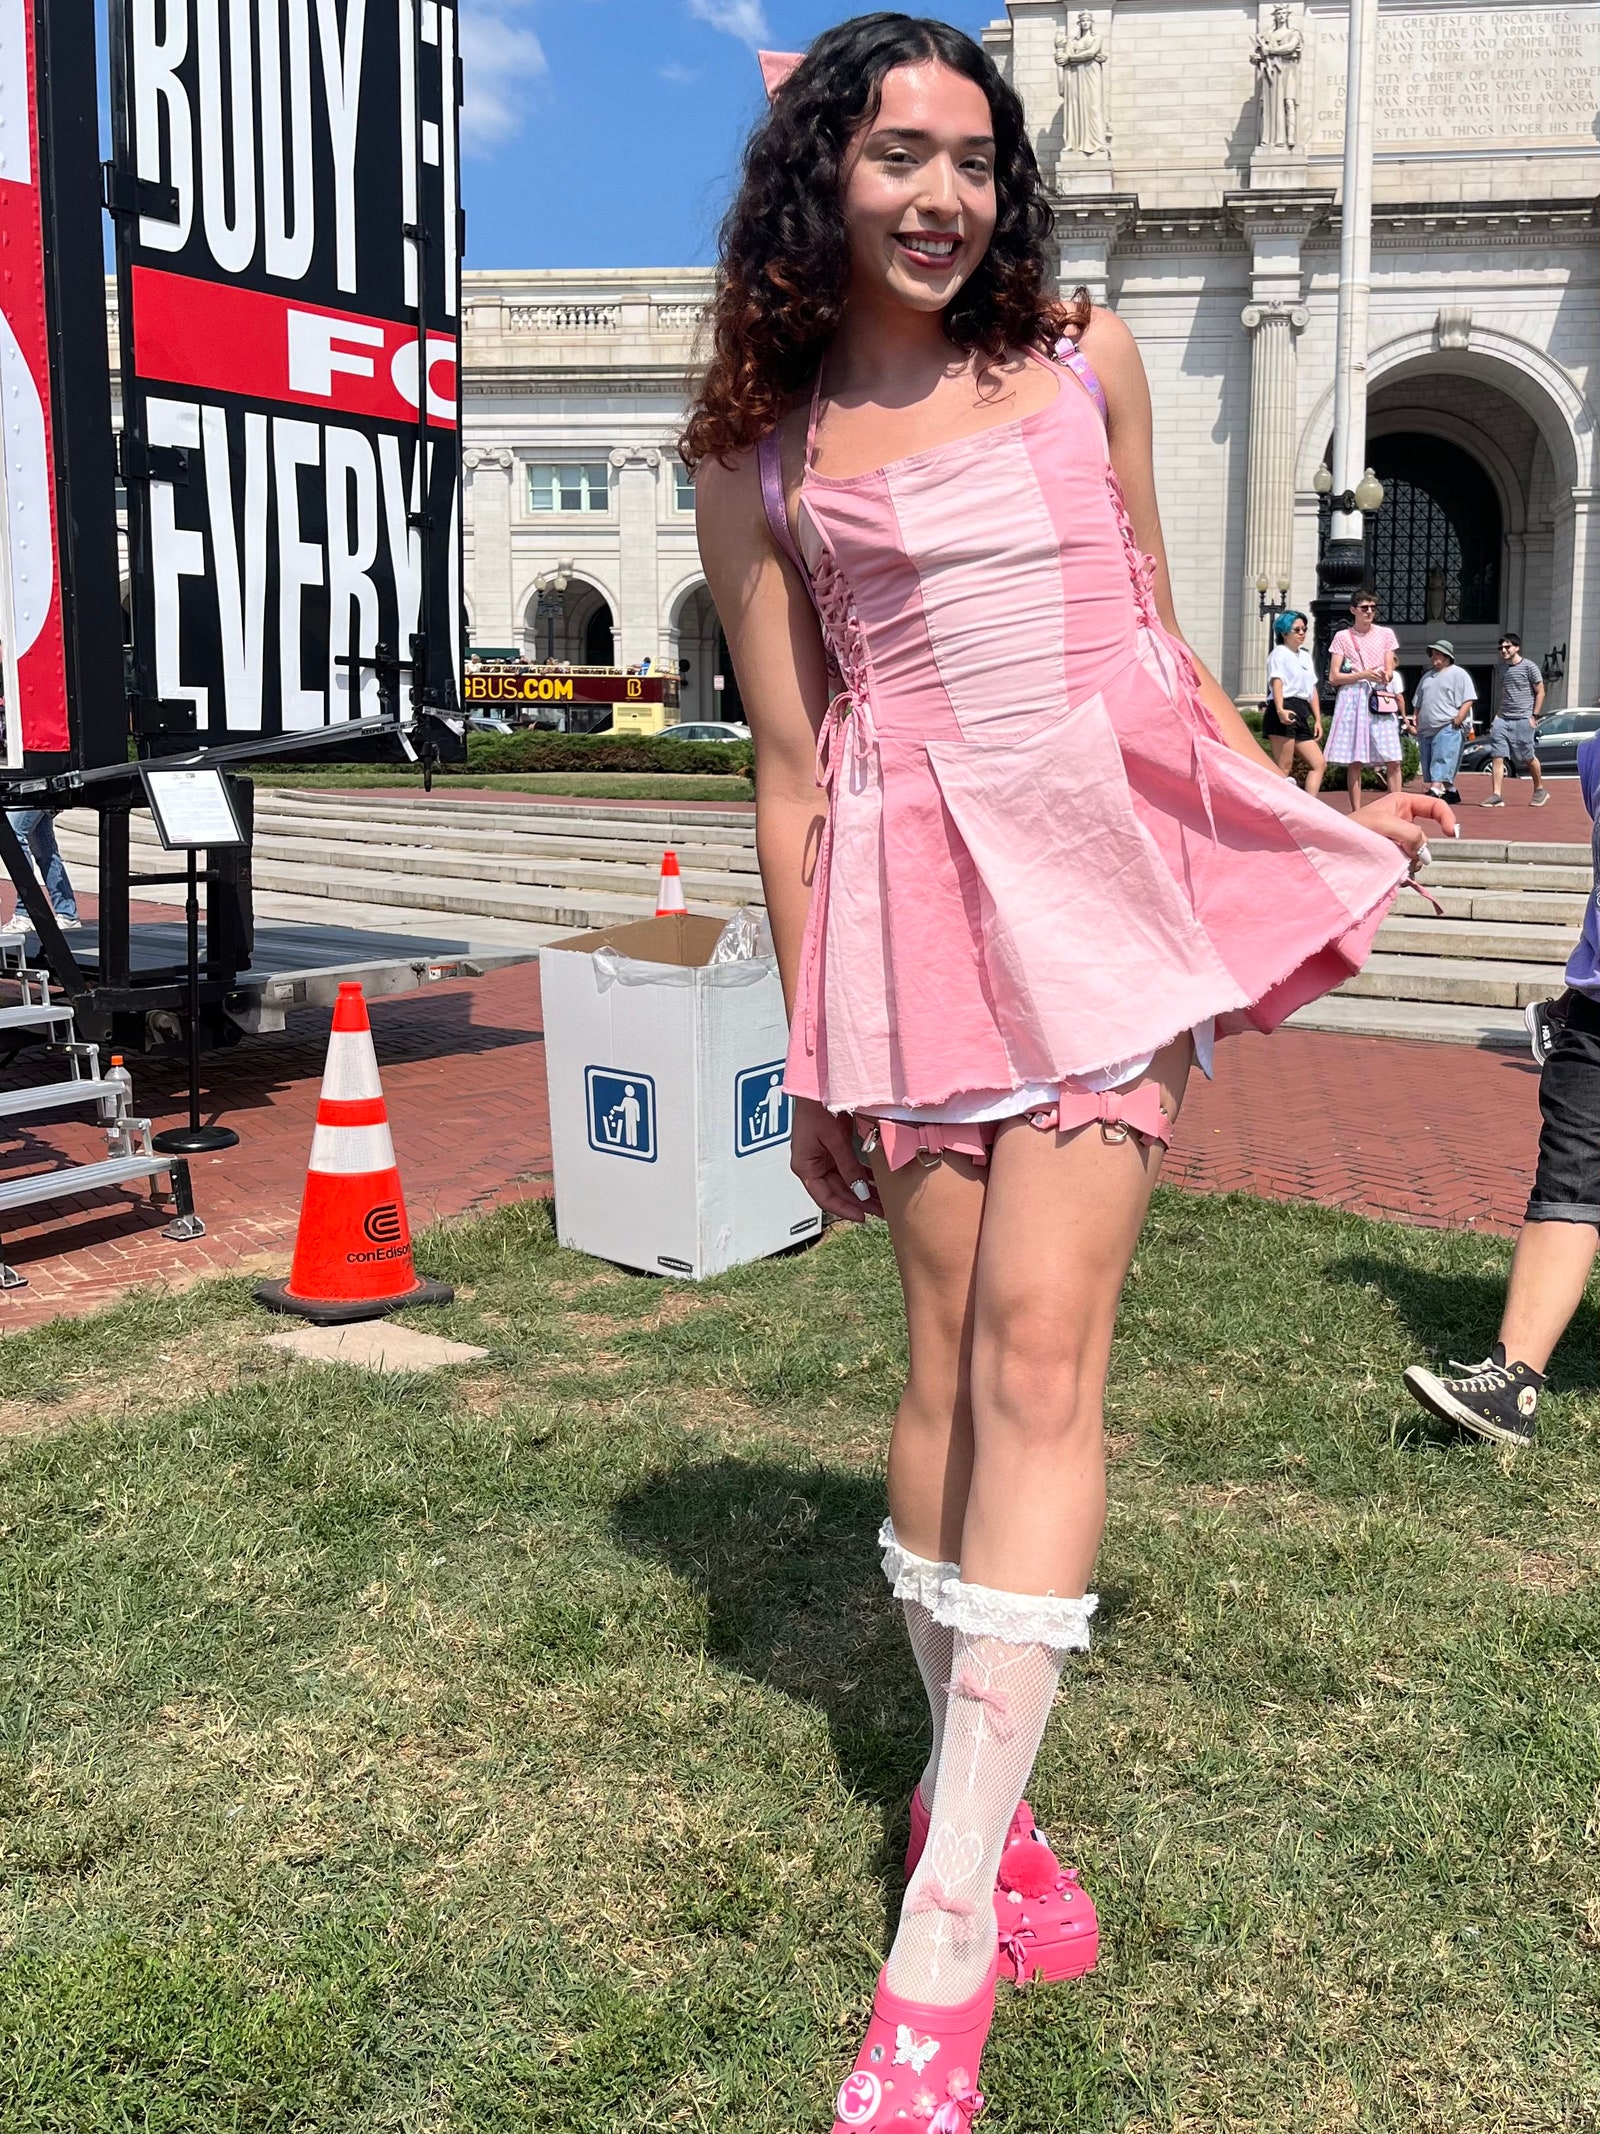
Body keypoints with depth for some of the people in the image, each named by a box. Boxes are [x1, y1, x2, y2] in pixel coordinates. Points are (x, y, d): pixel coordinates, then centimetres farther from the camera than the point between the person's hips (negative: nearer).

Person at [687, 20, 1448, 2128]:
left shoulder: (1084, 361, 13)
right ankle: (972, 1791, 21)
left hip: (1107, 865, 0)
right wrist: (807, 1046, 6)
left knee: (1037, 1346, -11)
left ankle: (945, 1935, -6)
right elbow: (791, 762, 7)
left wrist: (1317, 818, 20)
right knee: (952, 1353, 1)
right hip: (914, 892, 0)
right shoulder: (760, 456, 9)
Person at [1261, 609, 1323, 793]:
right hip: (1284, 714, -9)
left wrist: (1318, 720, 17)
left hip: (1300, 715, 9)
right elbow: (1277, 682, -16)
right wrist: (1280, 710, -32)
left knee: (1319, 764, 3)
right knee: (1284, 768, -12)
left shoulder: (1306, 656, 25)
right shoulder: (1279, 653, 0)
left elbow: (1312, 689, 25)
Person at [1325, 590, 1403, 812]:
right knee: (1354, 761, -3)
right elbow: (1334, 677, 2)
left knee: (1393, 760, -7)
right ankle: (1356, 813, 1)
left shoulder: (1386, 634, 12)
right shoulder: (1343, 637, 8)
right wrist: (1364, 675, -11)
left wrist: (1384, 676, -16)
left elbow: (1389, 672, 9)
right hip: (1352, 699, -1)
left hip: (1381, 700, 1)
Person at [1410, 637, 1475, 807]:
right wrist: (1415, 722, 15)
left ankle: (1434, 792, -35)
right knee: (1429, 766, 7)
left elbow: (1468, 701, -8)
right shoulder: (1427, 677, 24)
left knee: (1441, 765, -20)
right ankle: (1451, 793, 16)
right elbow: (1417, 704, 28)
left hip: (1448, 729, -8)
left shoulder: (1458, 674, 1)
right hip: (1426, 730, 8)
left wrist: (1456, 722, -16)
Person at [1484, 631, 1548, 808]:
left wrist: (1534, 716, -8)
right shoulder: (1502, 669, 14)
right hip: (1502, 719, 5)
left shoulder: (1529, 667, -4)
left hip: (1523, 720, -5)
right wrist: (1497, 715, 13)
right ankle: (1497, 795, -8)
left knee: (1528, 757, 4)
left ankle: (1540, 789, 24)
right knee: (1497, 756, -7)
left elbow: (1540, 692, -2)